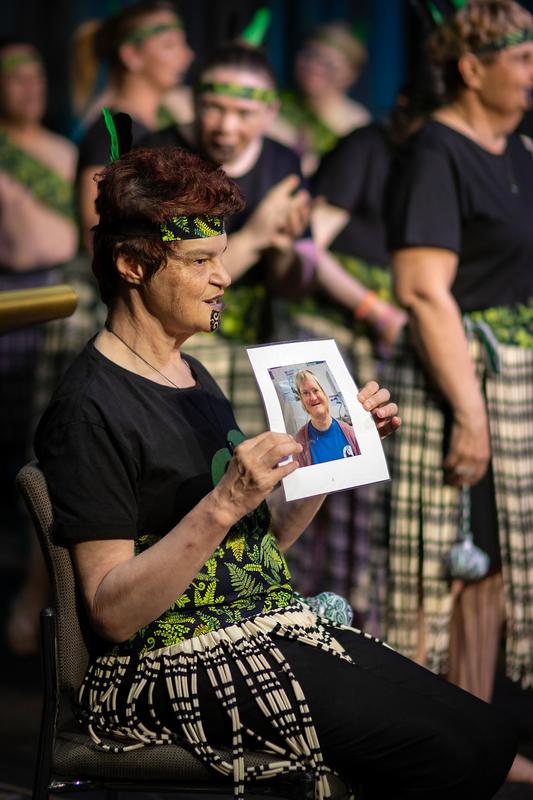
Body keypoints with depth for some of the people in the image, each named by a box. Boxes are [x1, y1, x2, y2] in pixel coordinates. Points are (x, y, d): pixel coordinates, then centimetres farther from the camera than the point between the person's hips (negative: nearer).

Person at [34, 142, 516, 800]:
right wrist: (224, 504, -27)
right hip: (174, 668, -9)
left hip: (272, 633, 9)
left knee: (487, 738, -9)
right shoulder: (89, 407, -11)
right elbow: (111, 612, -17)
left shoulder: (194, 379, 17)